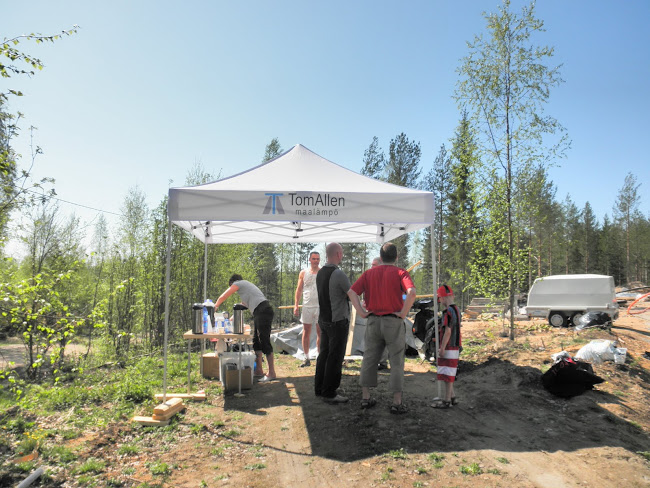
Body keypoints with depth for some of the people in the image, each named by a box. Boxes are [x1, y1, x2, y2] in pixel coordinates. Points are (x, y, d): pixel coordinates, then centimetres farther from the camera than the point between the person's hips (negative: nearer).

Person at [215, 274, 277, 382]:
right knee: (256, 341, 15)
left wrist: (215, 307, 25)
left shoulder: (238, 283, 6)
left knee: (264, 342, -8)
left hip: (263, 311, -10)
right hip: (259, 313, 10)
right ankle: (259, 370, 21)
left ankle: (271, 373, -5)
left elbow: (222, 297, 9)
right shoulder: (246, 286, 32)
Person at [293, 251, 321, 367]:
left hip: (320, 306, -1)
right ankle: (306, 358, 13)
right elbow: (299, 289, 9)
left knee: (320, 332, 3)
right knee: (306, 332, 5)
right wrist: (296, 305, 1)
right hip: (307, 306, 2)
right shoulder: (303, 273, 8)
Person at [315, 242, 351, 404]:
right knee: (335, 358, 0)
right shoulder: (338, 274, -20)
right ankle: (329, 393, 8)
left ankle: (319, 388, 26)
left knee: (324, 354, 16)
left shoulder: (320, 273, 7)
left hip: (324, 320, 8)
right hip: (338, 321, -8)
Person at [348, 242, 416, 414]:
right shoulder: (400, 273, -4)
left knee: (369, 359, 13)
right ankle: (397, 402, 8)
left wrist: (361, 312, -2)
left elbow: (351, 292, -3)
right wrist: (403, 313, -14)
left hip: (373, 321, 4)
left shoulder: (369, 273, 7)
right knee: (396, 362, 5)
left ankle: (365, 397, 19)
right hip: (393, 322, -3)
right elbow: (411, 293, -23)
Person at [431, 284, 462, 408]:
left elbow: (448, 331, -22)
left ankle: (447, 401, 2)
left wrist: (442, 348, -18)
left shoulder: (448, 311, -17)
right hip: (455, 347, 10)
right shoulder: (456, 310, 12)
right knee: (449, 374, 18)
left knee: (447, 375, -4)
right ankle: (452, 397, 25)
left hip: (449, 348, -10)